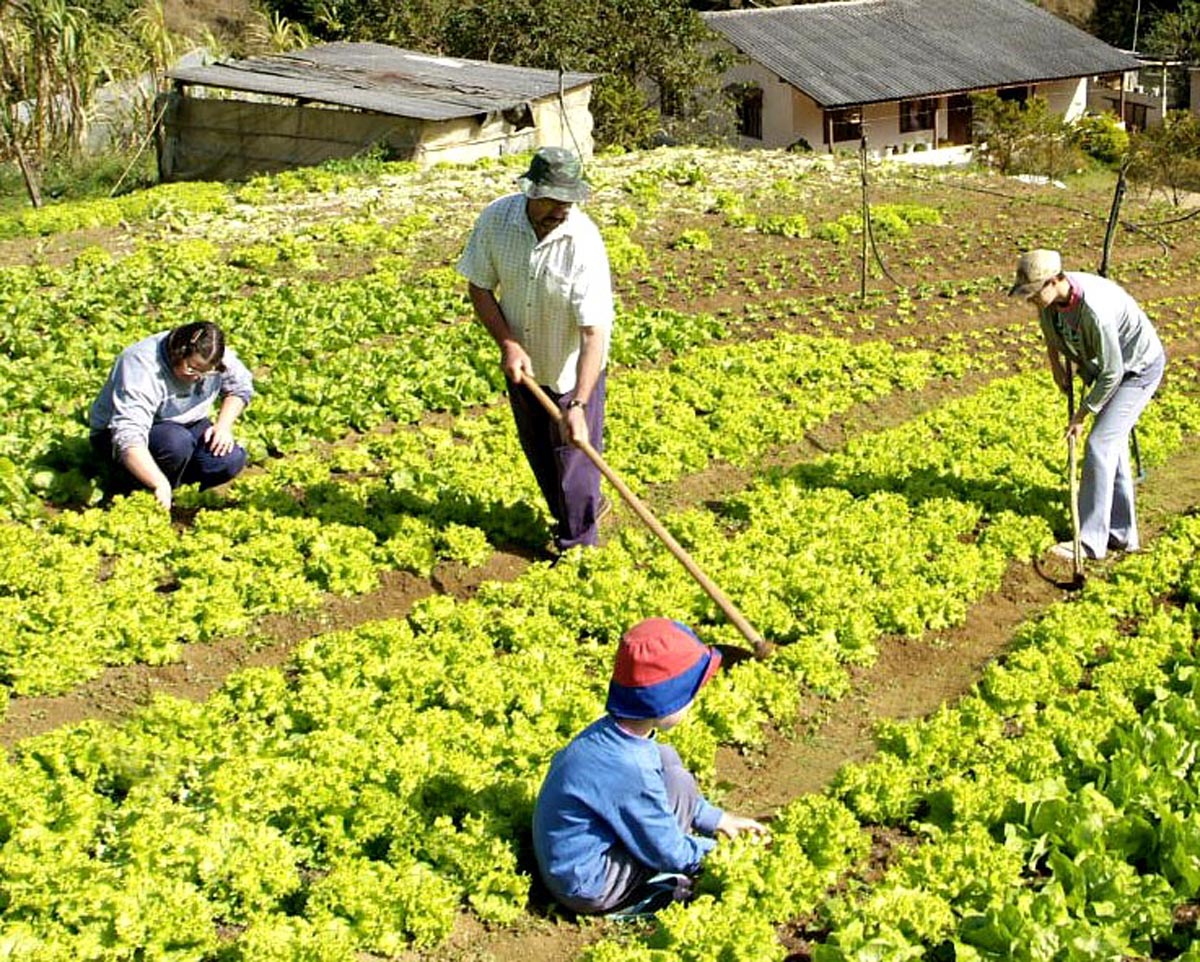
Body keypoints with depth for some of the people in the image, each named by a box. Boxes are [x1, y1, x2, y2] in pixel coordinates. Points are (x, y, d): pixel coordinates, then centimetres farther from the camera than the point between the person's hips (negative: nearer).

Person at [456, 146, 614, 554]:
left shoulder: (584, 243, -30)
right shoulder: (497, 219, -18)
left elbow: (595, 332, -32)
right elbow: (479, 287, -5)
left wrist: (578, 404, -39)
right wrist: (508, 344, -18)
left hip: (571, 370, -5)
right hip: (522, 365, 5)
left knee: (573, 458, 4)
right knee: (537, 452, 22)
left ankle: (578, 544, 25)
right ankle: (581, 509, 47)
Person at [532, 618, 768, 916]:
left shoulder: (610, 730, -4)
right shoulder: (630, 767, -30)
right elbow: (669, 853, -17)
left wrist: (717, 819, 14)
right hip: (587, 890, -9)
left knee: (666, 759, 9)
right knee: (677, 782, -15)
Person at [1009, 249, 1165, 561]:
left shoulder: (1094, 309, -38)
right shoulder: (1050, 297, -14)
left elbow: (1111, 373, -29)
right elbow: (1050, 328, 13)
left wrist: (1081, 416, -21)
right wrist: (1056, 365, 15)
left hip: (1140, 369, -9)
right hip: (1109, 364, 9)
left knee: (1100, 445, -13)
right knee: (1113, 445, 11)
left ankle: (1090, 540, -7)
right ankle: (1122, 534, 21)